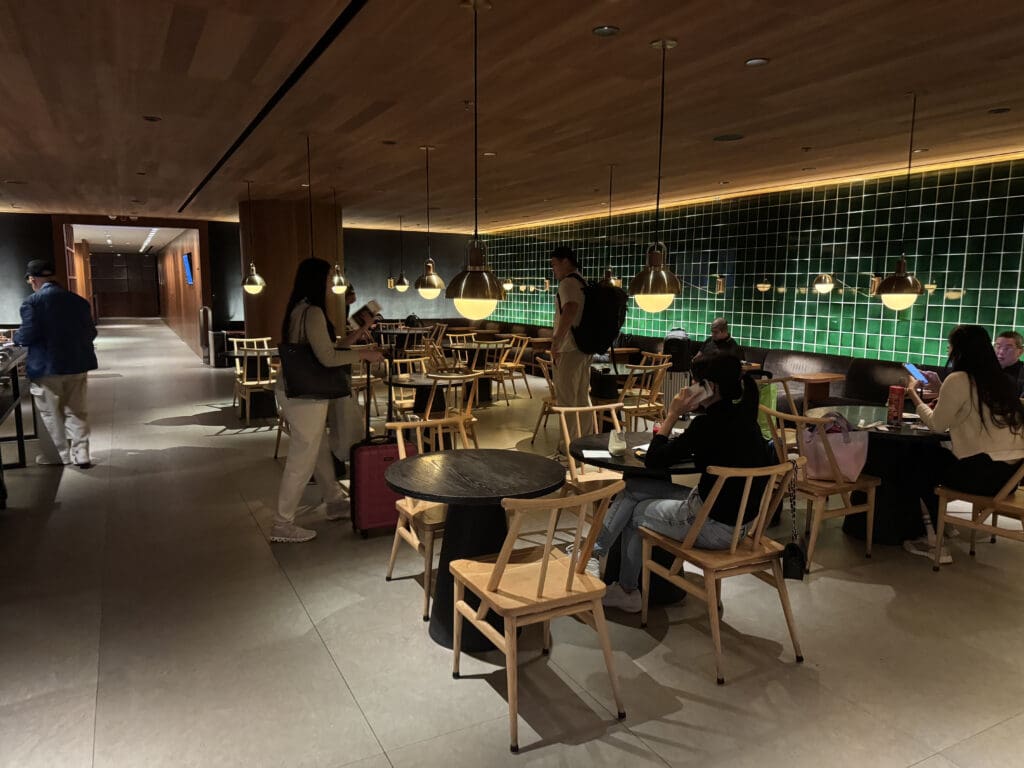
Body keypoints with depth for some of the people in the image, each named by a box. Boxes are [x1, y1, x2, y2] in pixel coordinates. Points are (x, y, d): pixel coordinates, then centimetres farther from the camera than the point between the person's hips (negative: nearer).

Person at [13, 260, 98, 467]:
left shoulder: (32, 301, -11)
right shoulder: (79, 300, 4)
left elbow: (28, 336, -16)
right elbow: (91, 333, 8)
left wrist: (15, 338, 6)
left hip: (47, 367, -4)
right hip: (78, 364, 4)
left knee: (51, 413, 11)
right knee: (76, 411, 12)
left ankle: (62, 455, 20)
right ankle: (81, 454, 10)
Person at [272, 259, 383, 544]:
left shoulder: (299, 309, 11)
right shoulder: (312, 312, -20)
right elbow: (327, 358, -24)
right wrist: (364, 354, -13)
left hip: (293, 390, 10)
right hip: (304, 395, -10)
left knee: (319, 450, 21)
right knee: (302, 460, -1)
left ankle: (335, 503, 36)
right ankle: (283, 524, 7)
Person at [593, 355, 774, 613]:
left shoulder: (709, 423, -22)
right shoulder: (745, 419, 3)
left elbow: (653, 461, -14)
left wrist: (672, 415, -7)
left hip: (715, 526, -8)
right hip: (738, 518, 8)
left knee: (635, 512, 13)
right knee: (632, 487, 12)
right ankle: (596, 551, 23)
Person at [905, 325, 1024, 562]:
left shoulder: (958, 380, -11)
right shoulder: (999, 379, 12)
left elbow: (937, 423, -4)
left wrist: (913, 393, 8)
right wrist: (939, 394, 32)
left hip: (984, 472, -7)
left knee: (923, 468, 16)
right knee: (935, 457, 24)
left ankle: (936, 544, 18)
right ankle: (941, 525, 32)